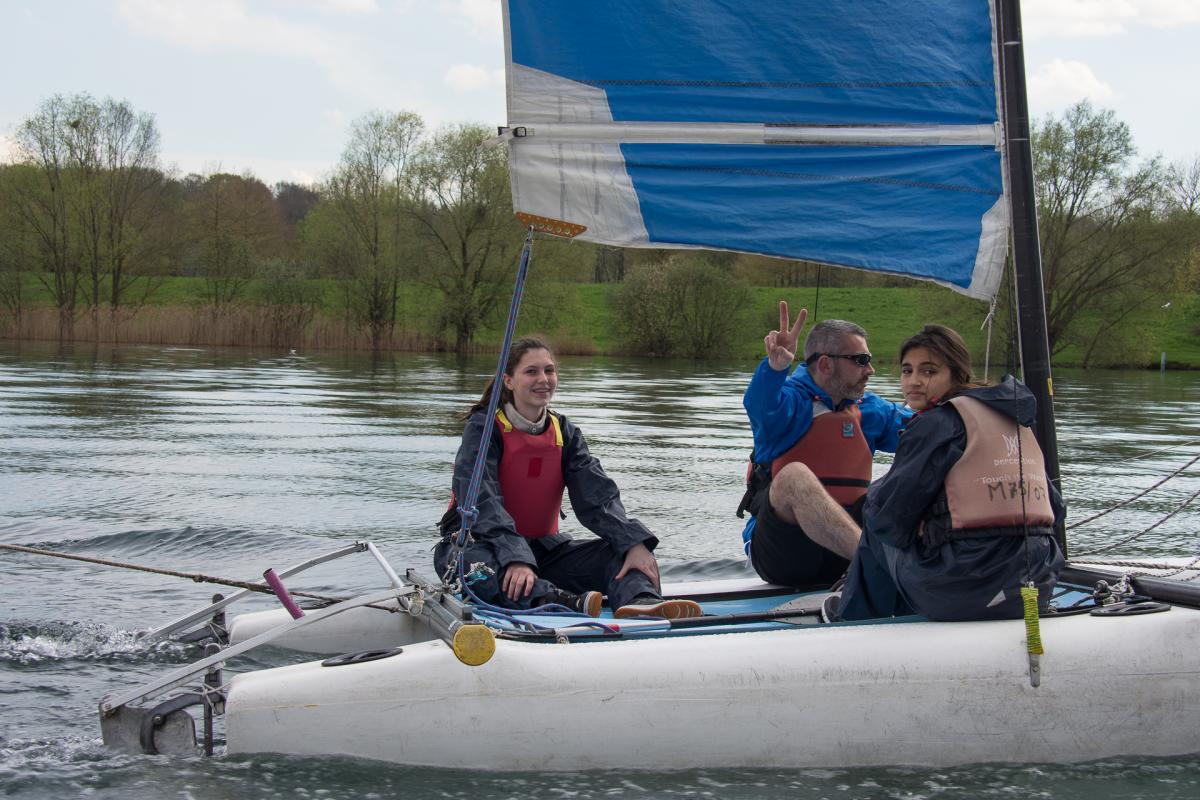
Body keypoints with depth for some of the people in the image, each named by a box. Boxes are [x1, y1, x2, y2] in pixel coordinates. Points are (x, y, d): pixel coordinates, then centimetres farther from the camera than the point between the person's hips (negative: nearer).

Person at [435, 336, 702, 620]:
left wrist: (634, 543, -25)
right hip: (479, 542, -5)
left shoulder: (564, 431, 7)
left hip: (542, 546, 5)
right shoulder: (484, 428, -9)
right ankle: (571, 604, -61)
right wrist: (515, 559, -40)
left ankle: (640, 601, -50)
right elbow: (482, 501, -24)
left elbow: (597, 495, -6)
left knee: (620, 551, -16)